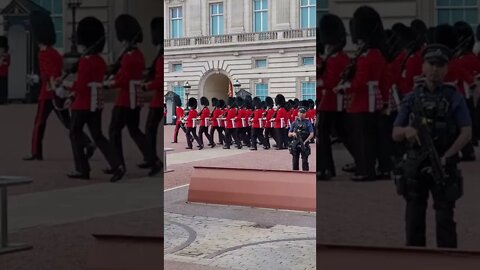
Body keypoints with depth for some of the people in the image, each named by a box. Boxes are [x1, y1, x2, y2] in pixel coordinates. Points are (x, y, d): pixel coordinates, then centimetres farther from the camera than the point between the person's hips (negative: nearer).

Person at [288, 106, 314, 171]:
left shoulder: (308, 122, 2)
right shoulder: (294, 123, 8)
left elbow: (311, 134, -5)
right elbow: (289, 134, 10)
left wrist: (305, 141, -16)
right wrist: (292, 133, -13)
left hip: (304, 144, -2)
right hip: (295, 144, 2)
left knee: (305, 161, -2)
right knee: (295, 161, 5)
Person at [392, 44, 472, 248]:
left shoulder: (455, 98, 0)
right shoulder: (411, 98, 8)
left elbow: (466, 133, -7)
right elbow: (396, 135, 7)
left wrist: (446, 156, -20)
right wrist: (407, 130, -16)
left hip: (443, 167, -3)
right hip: (414, 167, 3)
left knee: (444, 220, -3)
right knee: (414, 219, 6)